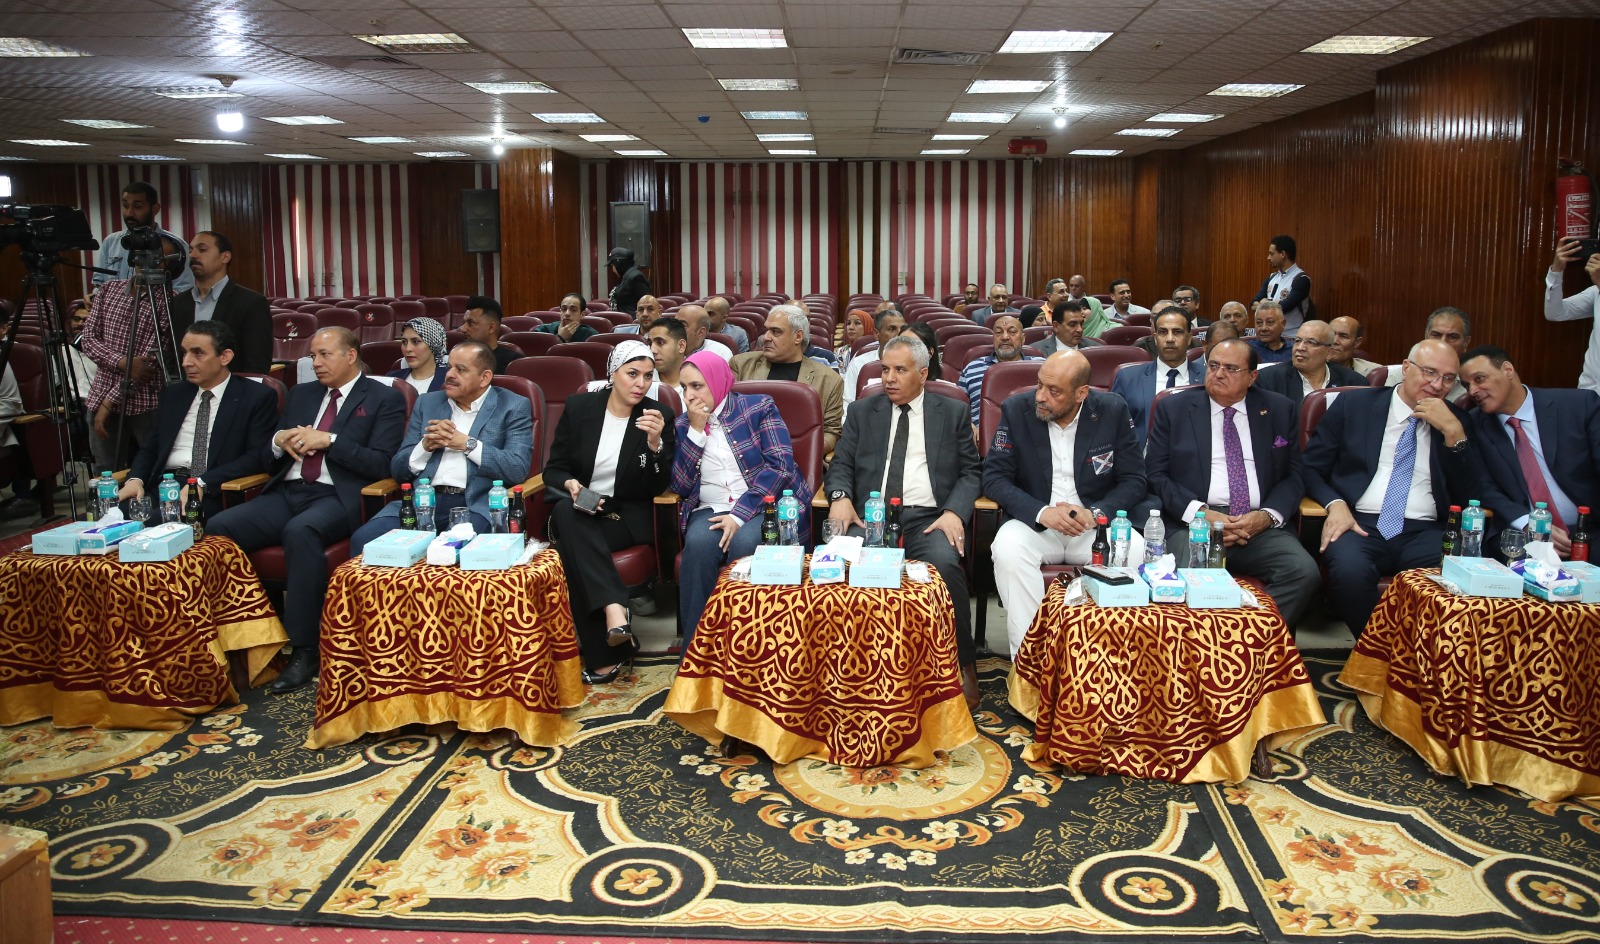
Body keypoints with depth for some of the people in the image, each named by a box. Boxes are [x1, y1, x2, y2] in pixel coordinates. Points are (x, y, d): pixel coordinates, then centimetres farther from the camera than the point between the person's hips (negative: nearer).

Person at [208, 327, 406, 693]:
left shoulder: (384, 399, 6)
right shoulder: (300, 394, 24)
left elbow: (381, 463, -7)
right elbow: (265, 458, 24)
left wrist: (328, 440, -12)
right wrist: (279, 442, 1)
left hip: (337, 498, -6)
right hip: (286, 494, 6)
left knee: (300, 531, -38)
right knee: (218, 527, -20)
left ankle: (304, 650, -28)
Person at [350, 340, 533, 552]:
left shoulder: (513, 407, 8)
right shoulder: (427, 403, 20)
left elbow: (518, 469, -6)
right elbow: (397, 469, 16)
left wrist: (466, 443, -9)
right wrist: (426, 445, -3)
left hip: (474, 504, -5)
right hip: (423, 499, 5)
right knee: (363, 538, -21)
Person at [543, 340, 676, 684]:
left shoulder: (660, 415, -1)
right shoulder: (578, 407, 3)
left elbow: (658, 487, -6)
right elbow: (553, 468, 7)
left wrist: (655, 443, -24)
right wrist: (570, 484, -16)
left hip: (627, 517, -1)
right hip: (579, 511, 2)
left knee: (574, 548, -33)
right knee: (566, 510, -36)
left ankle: (603, 656, -32)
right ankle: (614, 608, -46)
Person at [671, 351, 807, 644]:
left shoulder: (759, 408, 3)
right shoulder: (684, 424, 14)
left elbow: (780, 465, -9)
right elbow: (681, 486, 4)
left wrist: (740, 514, -19)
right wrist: (696, 430, -4)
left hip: (765, 506, -2)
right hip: (710, 510, 3)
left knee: (744, 542, -35)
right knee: (698, 542, -32)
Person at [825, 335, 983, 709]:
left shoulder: (953, 413, 16)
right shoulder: (862, 413, 19)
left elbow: (971, 472, 10)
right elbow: (841, 466, 13)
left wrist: (955, 512, -10)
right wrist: (840, 497, -10)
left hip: (928, 518, -1)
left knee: (945, 562, -34)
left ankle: (963, 664, -16)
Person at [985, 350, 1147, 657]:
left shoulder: (1113, 411, -1)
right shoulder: (1016, 410, -3)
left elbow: (1134, 480, 1)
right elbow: (994, 477, -4)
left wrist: (1096, 513, -18)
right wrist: (1042, 512, -20)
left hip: (1096, 523, 1)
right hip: (1034, 521, 0)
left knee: (1135, 552, -30)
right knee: (1008, 548, -34)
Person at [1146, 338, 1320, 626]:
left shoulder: (1279, 410, 16)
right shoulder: (1174, 408, 11)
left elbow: (1293, 475, 14)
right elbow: (1156, 474, 4)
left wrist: (1268, 515, -7)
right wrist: (1200, 513, -11)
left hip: (1260, 525, 3)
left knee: (1304, 572, -28)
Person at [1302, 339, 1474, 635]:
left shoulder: (1455, 420, 15)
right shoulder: (1353, 405, 10)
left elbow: (1467, 496, 6)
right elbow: (1310, 466, 9)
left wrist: (1454, 432, -5)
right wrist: (1335, 504, -11)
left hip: (1425, 532, 2)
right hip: (1361, 524, -1)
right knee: (1350, 571, -36)